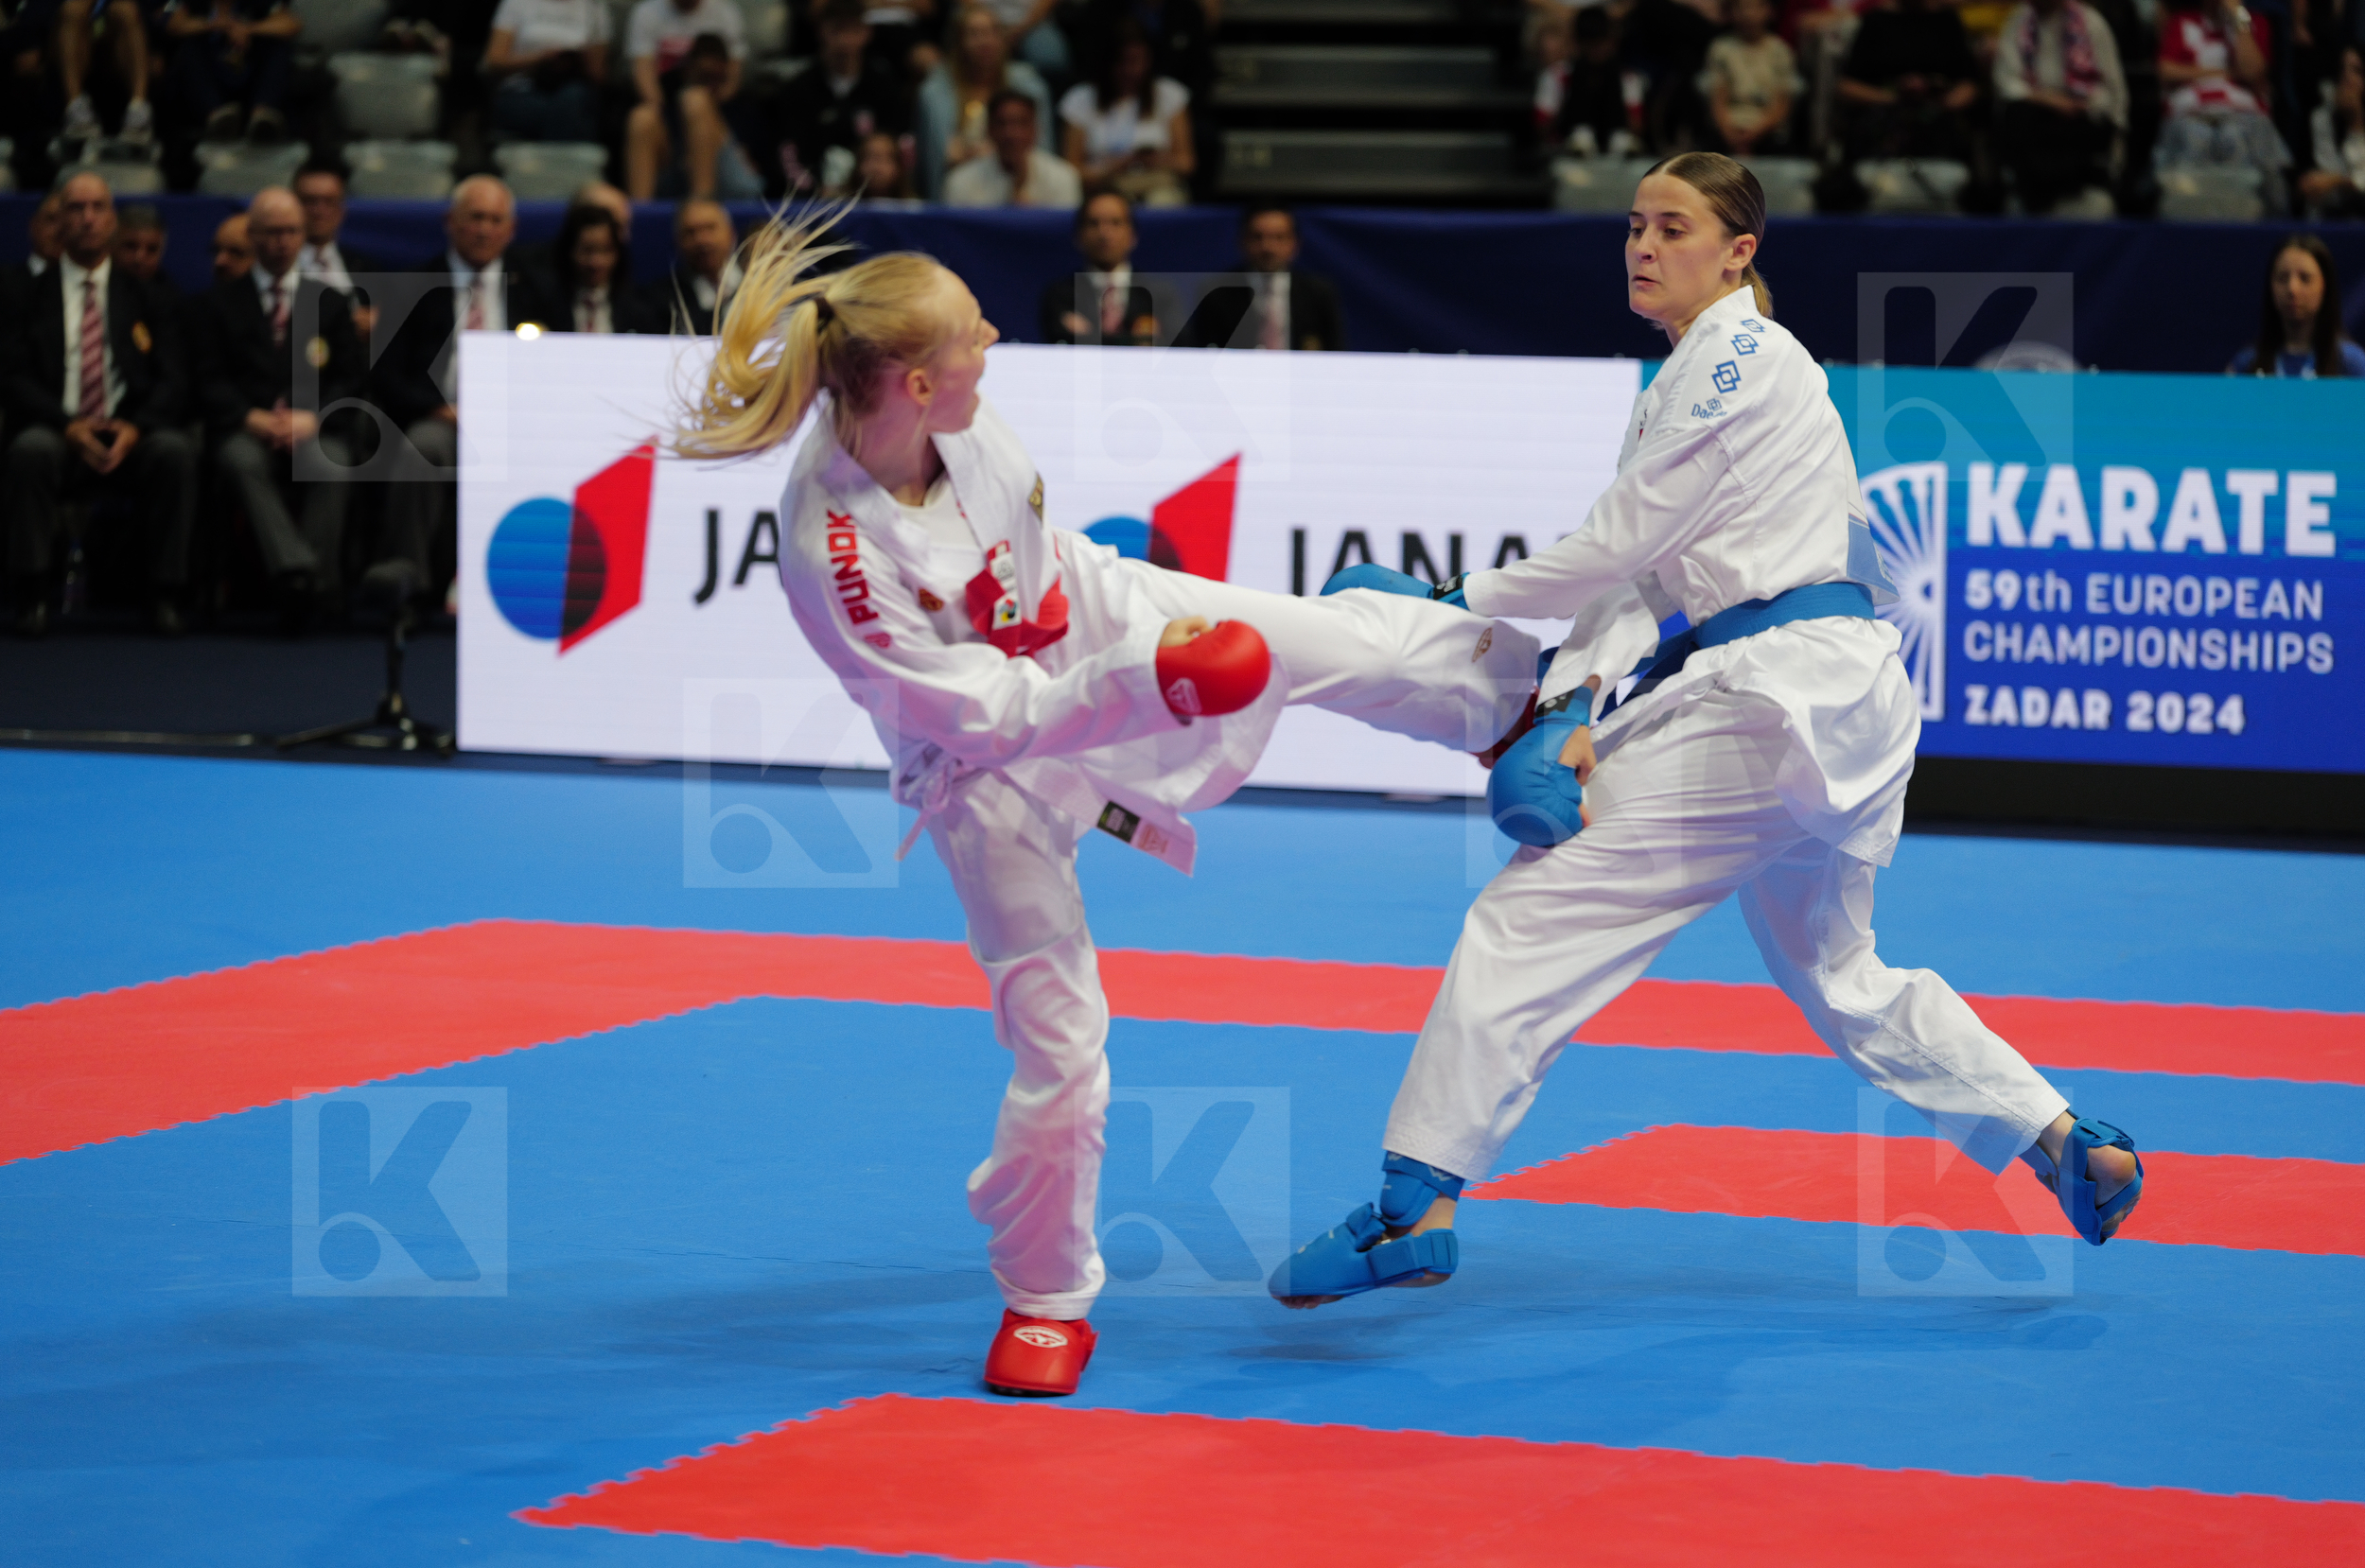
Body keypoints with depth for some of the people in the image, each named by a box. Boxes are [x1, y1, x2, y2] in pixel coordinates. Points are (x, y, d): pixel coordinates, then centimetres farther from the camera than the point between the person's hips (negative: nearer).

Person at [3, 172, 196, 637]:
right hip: (57, 433, -1)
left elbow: (172, 378, 5)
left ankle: (163, 595, -22)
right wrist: (68, 425, -16)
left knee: (176, 452, -31)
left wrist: (136, 427, -15)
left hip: (132, 437, 1)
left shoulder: (145, 298, 16)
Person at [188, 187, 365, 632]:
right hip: (245, 430, -1)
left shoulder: (329, 303, 23)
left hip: (313, 430, 1)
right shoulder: (217, 303, 20)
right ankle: (296, 573, -57)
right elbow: (209, 381, 7)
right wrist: (251, 418, -13)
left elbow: (350, 378, 11)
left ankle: (316, 585, -41)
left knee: (332, 460, -36)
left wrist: (313, 417, -9)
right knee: (243, 461, -38)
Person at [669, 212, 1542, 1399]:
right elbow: (984, 712, -30)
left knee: (1341, 640, 9)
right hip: (993, 766, -6)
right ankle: (1044, 1300, 19)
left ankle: (1540, 695, 39)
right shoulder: (833, 555, -38)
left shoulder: (949, 420, -20)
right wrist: (1144, 680, -33)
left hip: (1091, 615, 6)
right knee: (1056, 1036, -2)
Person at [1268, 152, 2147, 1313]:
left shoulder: (1738, 357, -10)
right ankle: (2070, 1145, 27)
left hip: (1770, 696, -11)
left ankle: (1414, 1208, -15)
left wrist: (1464, 601, -2)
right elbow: (1636, 570, 10)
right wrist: (1572, 701, -6)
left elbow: (1618, 544, -13)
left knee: (1532, 918, -12)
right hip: (1841, 697, 11)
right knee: (1832, 972, 25)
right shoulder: (1692, 378, 20)